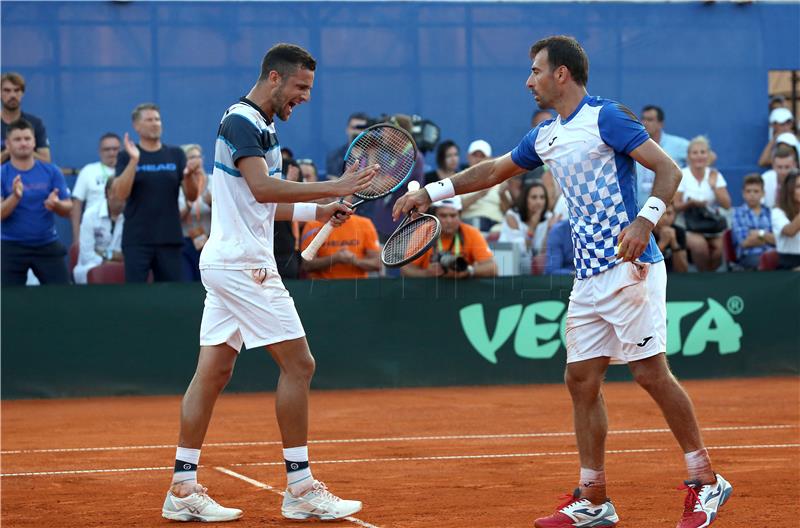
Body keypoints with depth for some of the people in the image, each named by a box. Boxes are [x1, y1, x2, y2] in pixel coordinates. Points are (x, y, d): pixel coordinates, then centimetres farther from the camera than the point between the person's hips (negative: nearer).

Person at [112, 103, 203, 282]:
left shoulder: (176, 155, 8)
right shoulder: (127, 156, 2)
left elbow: (192, 196, 5)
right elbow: (120, 194, -12)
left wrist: (190, 175, -16)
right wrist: (134, 160, -20)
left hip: (169, 239, 3)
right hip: (137, 240, -3)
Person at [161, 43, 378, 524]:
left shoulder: (262, 126, 18)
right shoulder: (241, 122, -13)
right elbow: (261, 187, -27)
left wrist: (317, 211, 11)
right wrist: (334, 187, -29)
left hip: (228, 263, 10)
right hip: (243, 264, -10)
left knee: (213, 372, 8)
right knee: (298, 363, -8)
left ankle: (183, 488, 8)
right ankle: (300, 488, -5)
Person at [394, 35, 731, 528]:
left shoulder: (607, 117, -8)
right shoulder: (545, 137, 17)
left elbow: (668, 168, -13)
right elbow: (494, 170, 32)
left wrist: (646, 219, -29)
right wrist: (430, 192, 31)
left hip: (630, 269, -8)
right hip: (589, 279, 9)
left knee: (652, 372, -10)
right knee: (582, 381, 5)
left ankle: (705, 482, 1)